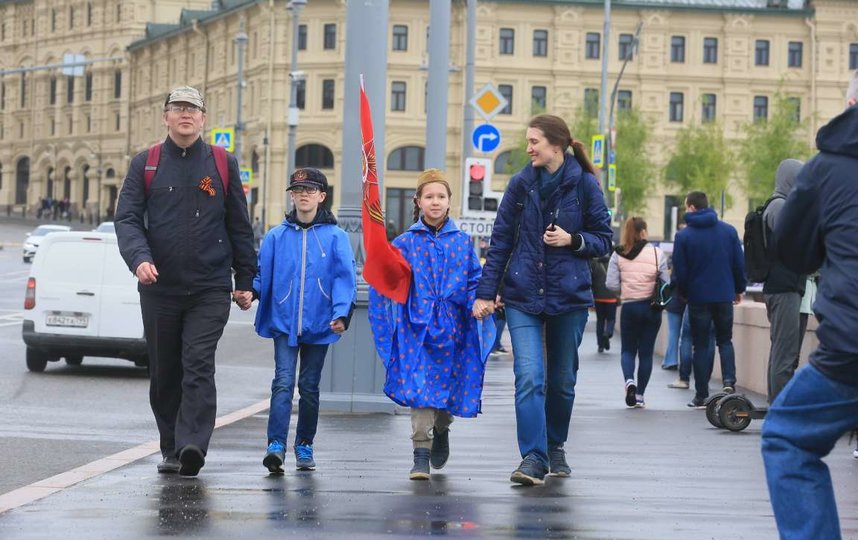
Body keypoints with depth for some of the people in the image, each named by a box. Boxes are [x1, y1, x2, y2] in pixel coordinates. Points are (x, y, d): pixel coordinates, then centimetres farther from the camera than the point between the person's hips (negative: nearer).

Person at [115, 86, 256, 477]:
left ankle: (192, 445, -23)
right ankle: (171, 449, 19)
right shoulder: (145, 164, 7)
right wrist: (139, 258, -19)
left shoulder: (223, 165, 7)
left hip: (210, 290, -2)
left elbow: (239, 226, 10)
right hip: (159, 288, 2)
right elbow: (127, 218, 0)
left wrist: (245, 281, 8)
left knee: (198, 366, -15)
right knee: (164, 373, 8)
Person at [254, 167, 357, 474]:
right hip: (284, 322, 0)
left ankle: (304, 446, 22)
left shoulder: (335, 237, 1)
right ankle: (276, 446, -20)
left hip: (319, 325, 0)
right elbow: (261, 273, 6)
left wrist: (341, 313, -16)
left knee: (309, 386, 10)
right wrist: (249, 290, -15)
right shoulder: (277, 236, 6)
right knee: (283, 382, -12)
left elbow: (344, 278, -4)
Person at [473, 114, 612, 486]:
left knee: (562, 380, 12)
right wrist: (486, 292, 2)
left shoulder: (585, 184, -2)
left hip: (569, 297, 0)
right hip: (523, 297, 0)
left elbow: (604, 241, 3)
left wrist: (573, 241, -16)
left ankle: (555, 447, 32)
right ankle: (533, 458, -15)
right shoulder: (521, 184, 3)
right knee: (529, 377, -14)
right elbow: (500, 242, 6)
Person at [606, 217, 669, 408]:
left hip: (629, 307, 0)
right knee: (646, 352, 8)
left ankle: (629, 380, -14)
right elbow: (666, 283, -4)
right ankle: (639, 395, 9)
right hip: (652, 308, 0)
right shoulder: (657, 253, -6)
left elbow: (611, 284, -7)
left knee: (628, 349, 13)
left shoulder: (618, 255, -4)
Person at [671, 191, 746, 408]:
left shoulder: (683, 236, -7)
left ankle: (701, 396, 6)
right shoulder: (729, 231, 0)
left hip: (698, 297, -2)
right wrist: (739, 289, 17)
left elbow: (679, 271, -6)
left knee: (700, 346, 6)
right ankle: (729, 380, -8)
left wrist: (684, 293, 12)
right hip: (725, 296, 2)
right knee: (725, 340, 16)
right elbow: (739, 263, 3)